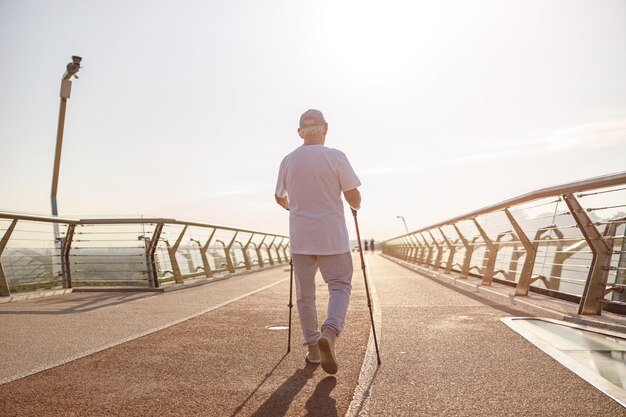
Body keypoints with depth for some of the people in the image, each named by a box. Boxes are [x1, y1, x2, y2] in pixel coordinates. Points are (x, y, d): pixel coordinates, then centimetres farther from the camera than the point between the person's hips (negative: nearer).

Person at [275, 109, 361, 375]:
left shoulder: (288, 160, 2)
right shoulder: (335, 157, -8)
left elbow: (280, 198, 15)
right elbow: (353, 197, -7)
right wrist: (356, 207, 16)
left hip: (300, 237, 3)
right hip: (332, 237, -3)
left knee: (304, 292, 12)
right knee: (340, 286, 9)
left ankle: (313, 347, 20)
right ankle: (330, 332, -14)